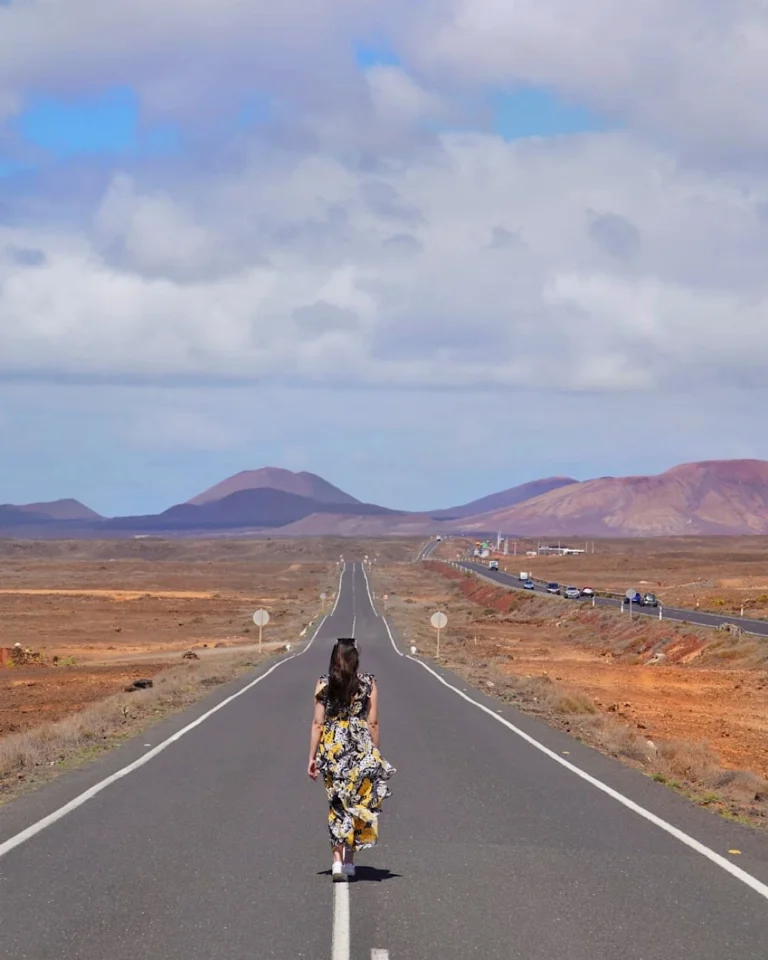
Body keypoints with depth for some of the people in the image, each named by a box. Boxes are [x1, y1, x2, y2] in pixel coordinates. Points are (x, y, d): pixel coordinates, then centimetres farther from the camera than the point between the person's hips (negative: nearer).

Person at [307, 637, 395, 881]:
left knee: (336, 805, 6)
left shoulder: (323, 684, -1)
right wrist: (376, 754, 11)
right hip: (361, 747, 0)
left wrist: (313, 757, 3)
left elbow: (318, 723, -2)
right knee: (358, 803, 13)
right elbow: (373, 722, 1)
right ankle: (349, 860, 16)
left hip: (332, 747, 0)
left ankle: (338, 861, -5)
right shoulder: (368, 683, -1)